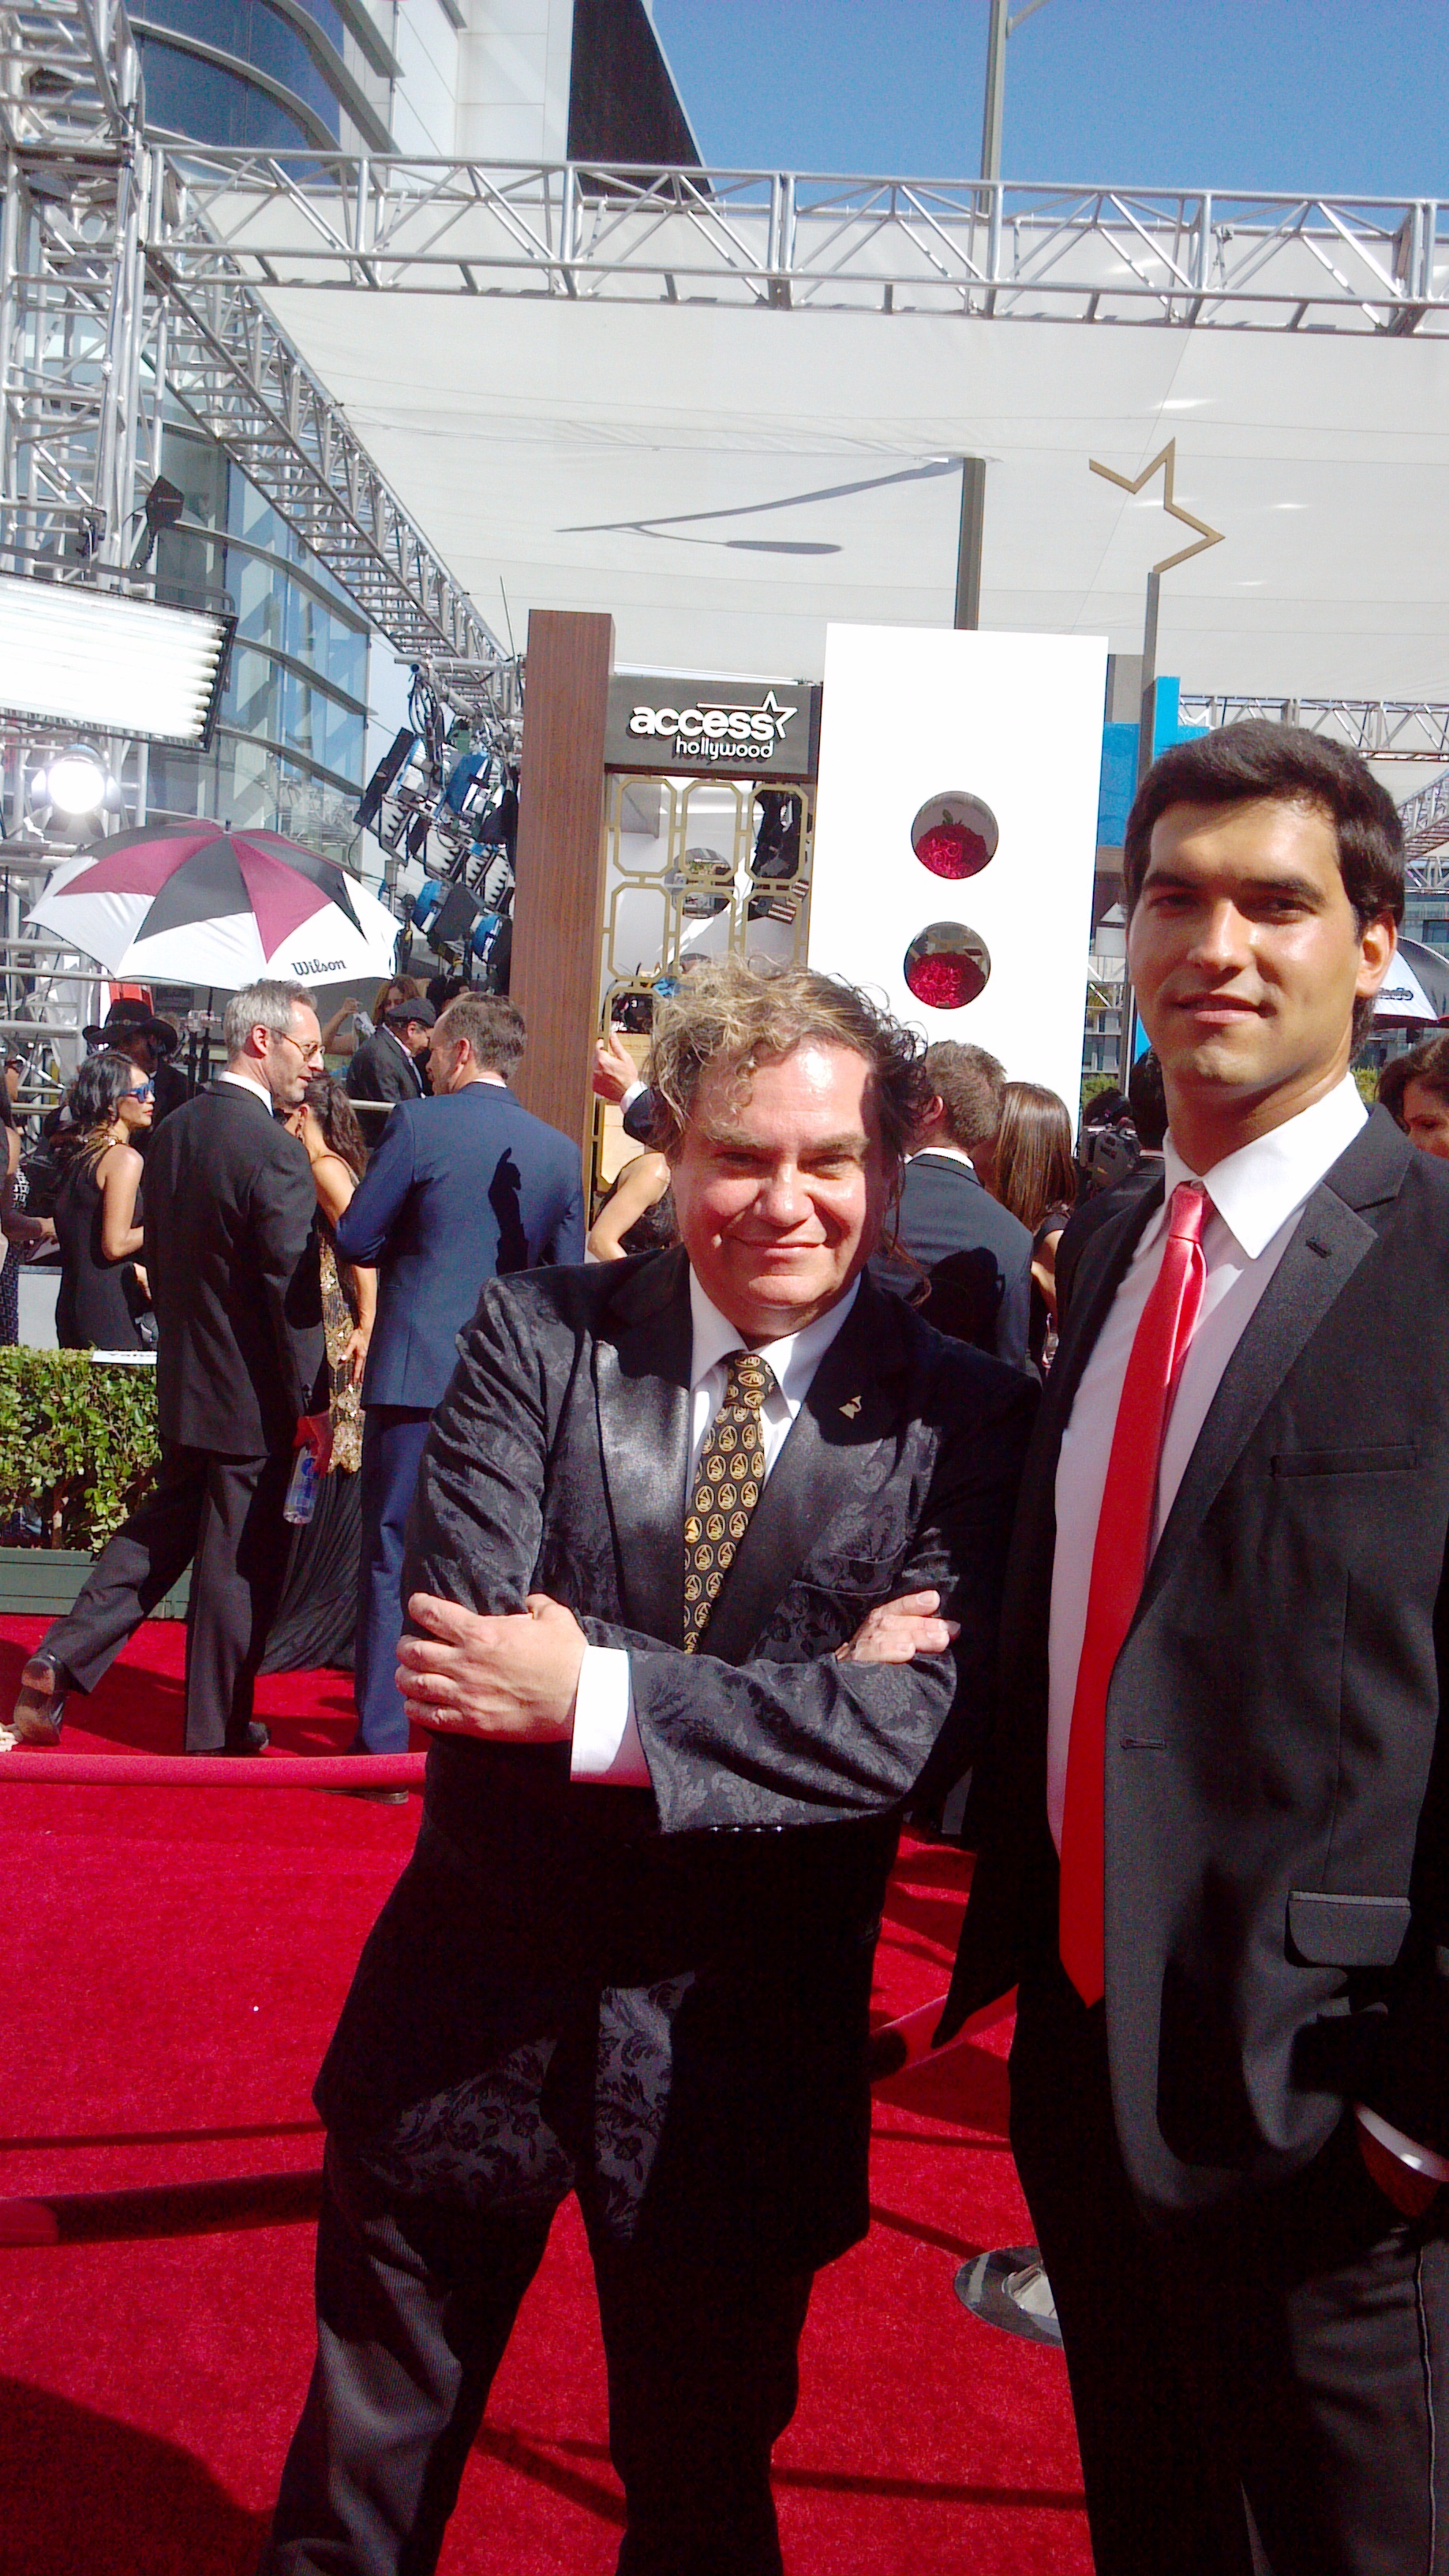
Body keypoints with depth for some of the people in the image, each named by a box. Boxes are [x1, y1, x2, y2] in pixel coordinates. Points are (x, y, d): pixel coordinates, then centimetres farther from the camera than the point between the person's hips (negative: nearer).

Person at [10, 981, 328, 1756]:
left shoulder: (171, 1132, 5)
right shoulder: (274, 1150, -21)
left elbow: (157, 1257, 13)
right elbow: (293, 1292, -20)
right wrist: (310, 1401, -13)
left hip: (183, 1381, 7)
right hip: (254, 1399, -7)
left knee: (161, 1529, 21)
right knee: (239, 1567, 5)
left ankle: (59, 1664, 14)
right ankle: (218, 1732, 17)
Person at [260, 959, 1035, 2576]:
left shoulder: (960, 1417, -9)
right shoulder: (535, 1336, -6)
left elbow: (908, 1725, -19)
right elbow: (461, 1640, -17)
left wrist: (595, 1694, -27)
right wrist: (794, 1692, -22)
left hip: (737, 2060, -1)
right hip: (473, 2007, 2)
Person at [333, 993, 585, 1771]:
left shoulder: (418, 1124, -7)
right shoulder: (560, 1151, 5)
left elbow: (355, 1239, -4)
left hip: (416, 1372, -4)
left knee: (394, 1559, 3)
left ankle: (383, 1744, 6)